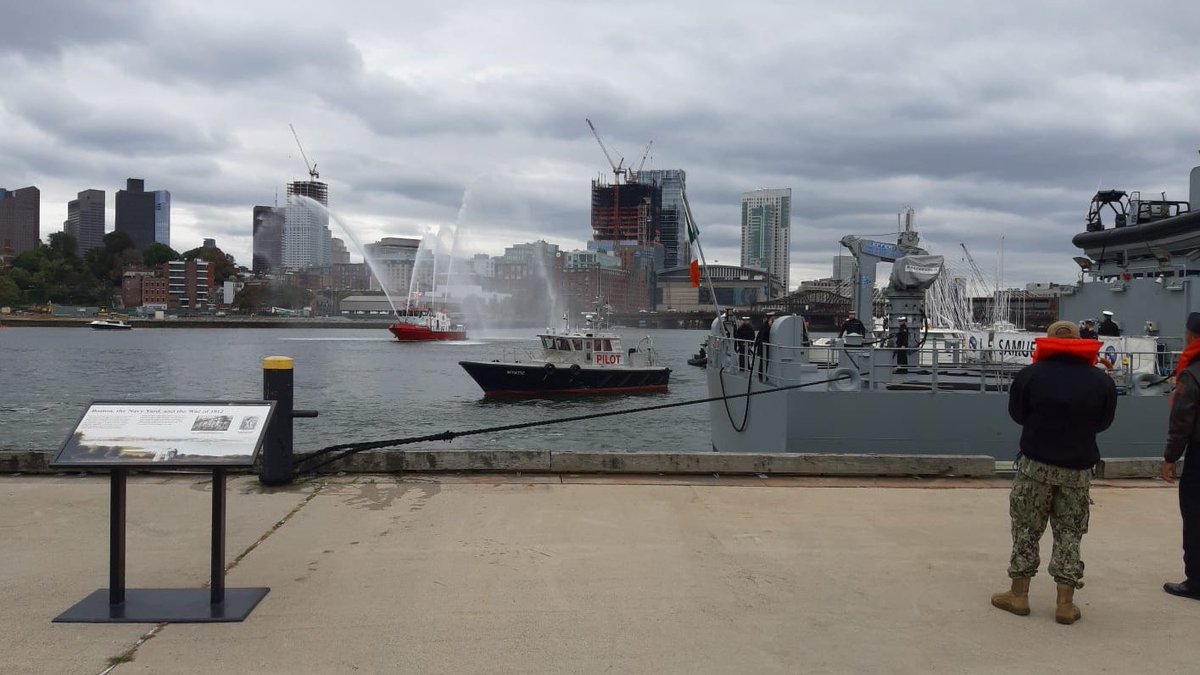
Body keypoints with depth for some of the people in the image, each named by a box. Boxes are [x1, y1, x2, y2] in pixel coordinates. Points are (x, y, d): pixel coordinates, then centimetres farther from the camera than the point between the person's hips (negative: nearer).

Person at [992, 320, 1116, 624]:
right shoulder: (1101, 381, -3)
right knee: (1069, 533, 10)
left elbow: (1017, 414, 2)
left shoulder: (1030, 375, -10)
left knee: (1026, 529, 10)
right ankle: (1066, 604, 12)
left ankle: (1018, 595, 17)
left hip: (1036, 463, -2)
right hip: (1078, 468, 2)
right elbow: (1103, 422, 8)